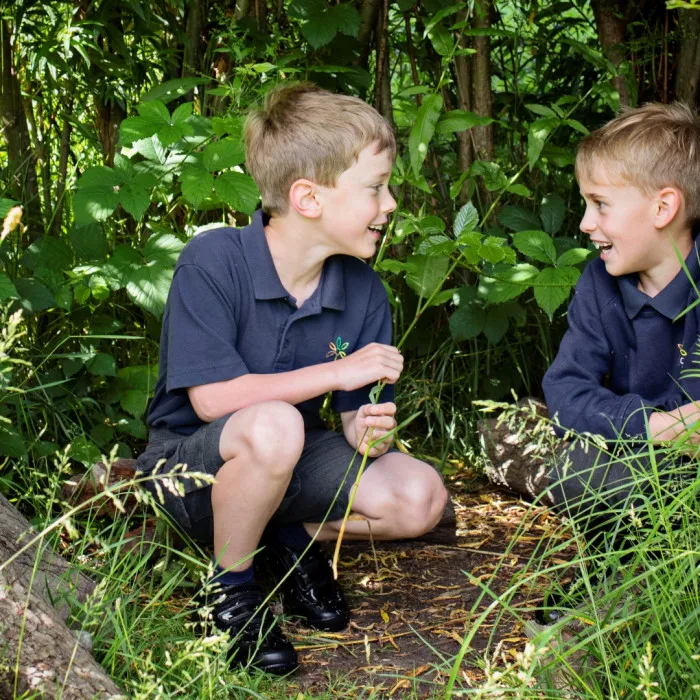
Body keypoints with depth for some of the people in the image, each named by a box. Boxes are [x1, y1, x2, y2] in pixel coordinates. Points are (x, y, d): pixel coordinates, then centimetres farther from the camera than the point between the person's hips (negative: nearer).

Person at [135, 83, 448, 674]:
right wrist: (337, 372, -25)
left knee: (420, 498, -17)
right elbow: (211, 397, -28)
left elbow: (356, 420, -1)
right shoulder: (213, 261, -21)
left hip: (287, 464, 5)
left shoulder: (363, 291, -4)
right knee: (272, 426, -40)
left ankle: (294, 539, 10)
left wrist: (368, 431, -27)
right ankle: (230, 585, -13)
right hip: (191, 463, -5)